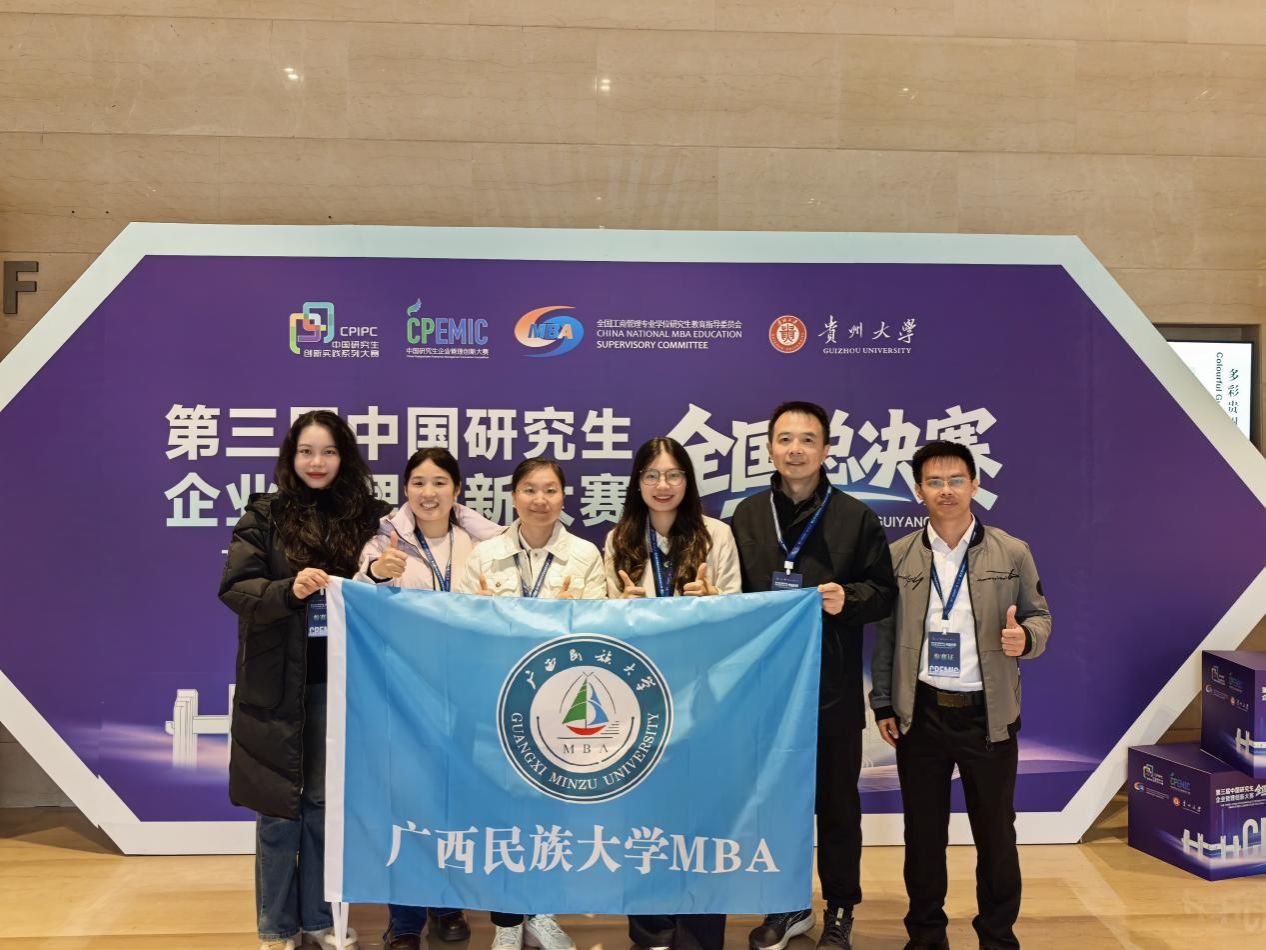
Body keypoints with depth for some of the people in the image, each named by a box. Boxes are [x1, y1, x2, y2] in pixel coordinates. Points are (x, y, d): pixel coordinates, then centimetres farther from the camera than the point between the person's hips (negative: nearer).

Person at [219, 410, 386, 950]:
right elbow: (235, 587, -10)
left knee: (327, 801, 11)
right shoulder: (265, 516, -1)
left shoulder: (367, 516, 3)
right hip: (278, 684, -1)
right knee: (279, 804, 8)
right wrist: (289, 591, -26)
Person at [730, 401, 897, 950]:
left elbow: (885, 593, -1)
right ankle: (789, 904, 32)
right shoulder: (746, 516, 5)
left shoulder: (856, 517, -2)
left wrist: (849, 598, -19)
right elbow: (733, 594, 10)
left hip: (833, 689, -2)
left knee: (837, 805, 10)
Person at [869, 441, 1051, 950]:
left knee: (995, 831, 10)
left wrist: (1025, 636, -20)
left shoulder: (1013, 553, -1)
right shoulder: (897, 557, 2)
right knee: (923, 831, 11)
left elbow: (1040, 618, 4)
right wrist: (883, 704, 2)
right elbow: (884, 633, 4)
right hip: (920, 713, 1)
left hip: (988, 714, 0)